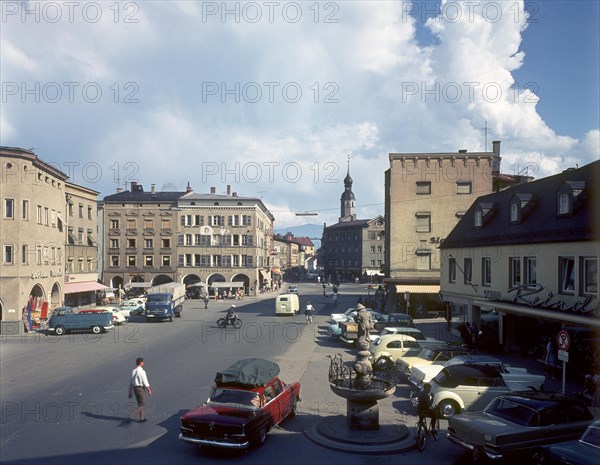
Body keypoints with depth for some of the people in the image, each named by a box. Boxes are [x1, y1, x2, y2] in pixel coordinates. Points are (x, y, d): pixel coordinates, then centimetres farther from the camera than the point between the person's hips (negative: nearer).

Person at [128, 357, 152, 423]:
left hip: (135, 388, 8)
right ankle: (130, 417, -10)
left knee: (140, 404, 20)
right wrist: (149, 391, -7)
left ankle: (142, 418, 29)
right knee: (142, 405, 2)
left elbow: (130, 383, 9)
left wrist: (130, 392, 16)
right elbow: (145, 382, -17)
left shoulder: (133, 371, 4)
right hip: (141, 389, -8)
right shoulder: (142, 371, -19)